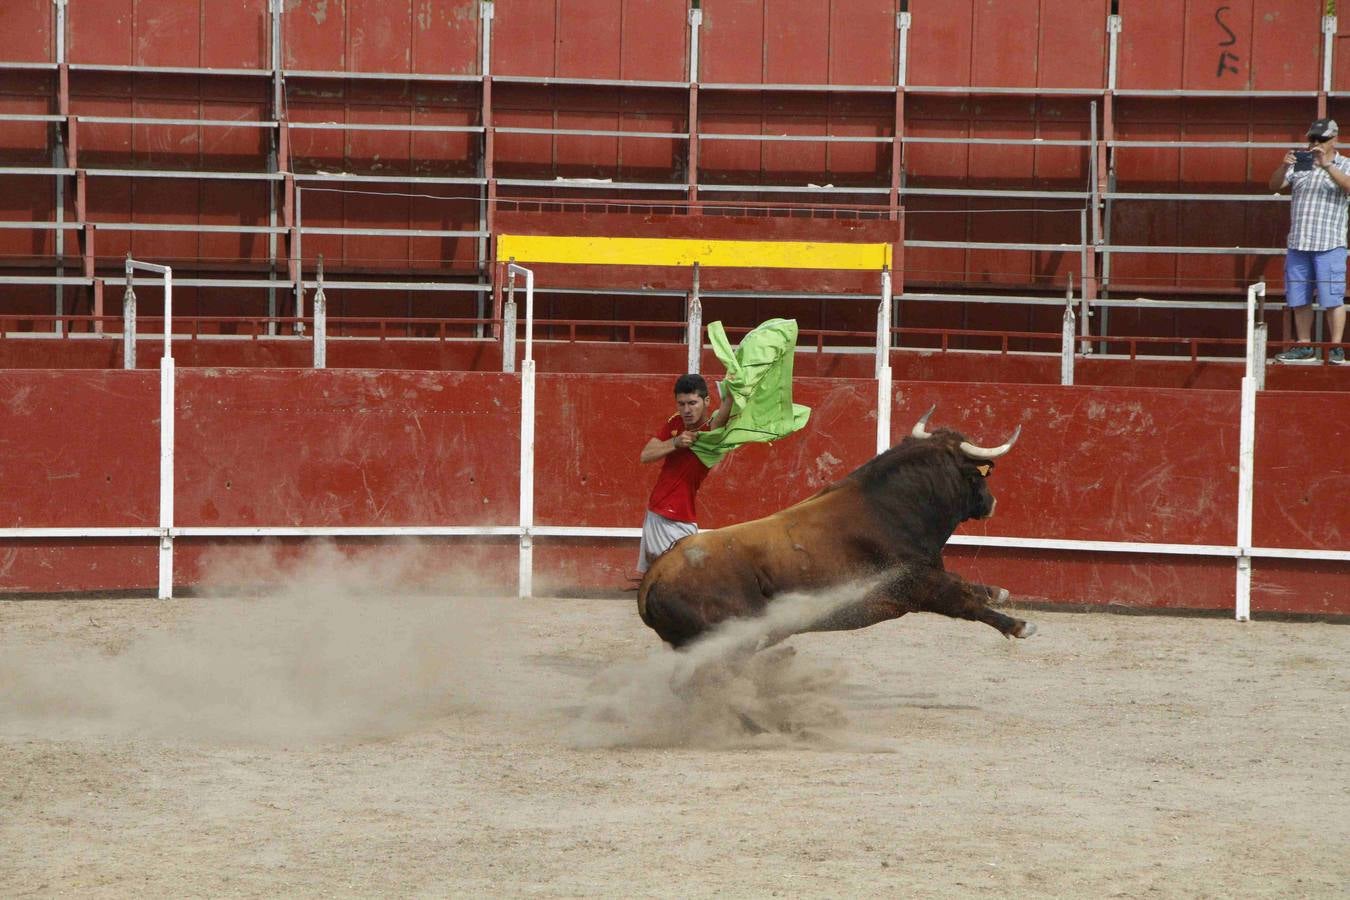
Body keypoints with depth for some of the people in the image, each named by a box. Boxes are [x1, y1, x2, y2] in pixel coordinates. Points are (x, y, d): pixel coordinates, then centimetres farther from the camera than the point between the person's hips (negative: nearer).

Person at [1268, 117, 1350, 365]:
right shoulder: (1300, 165, 14)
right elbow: (1275, 185, 5)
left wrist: (1326, 165, -31)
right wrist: (1284, 167, -15)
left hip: (1329, 245, -4)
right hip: (1298, 243, 4)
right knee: (1299, 300, 7)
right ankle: (1304, 347, 15)